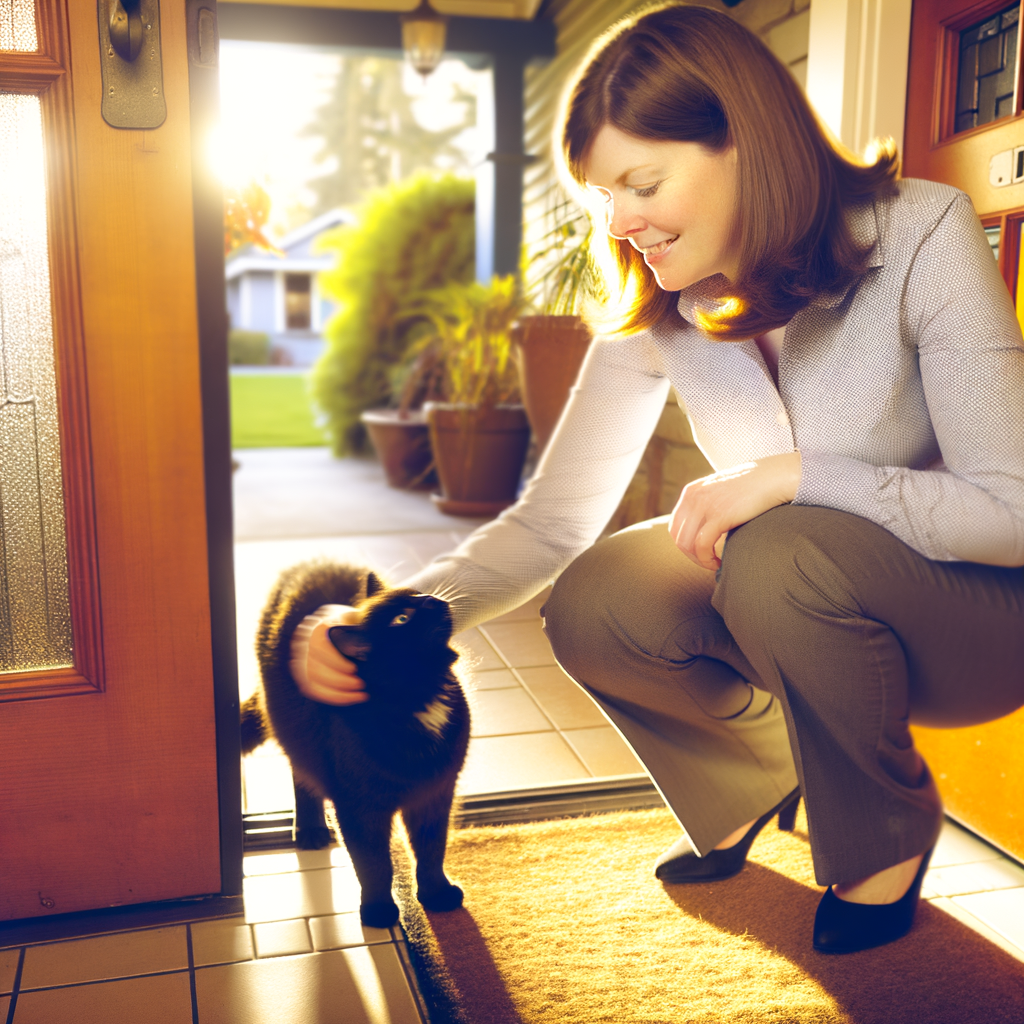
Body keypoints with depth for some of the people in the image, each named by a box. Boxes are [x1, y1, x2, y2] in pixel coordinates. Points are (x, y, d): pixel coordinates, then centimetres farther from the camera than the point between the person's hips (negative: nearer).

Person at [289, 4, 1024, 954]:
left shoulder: (920, 234, -21)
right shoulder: (656, 312, -8)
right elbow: (550, 522, -11)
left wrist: (792, 473, -29)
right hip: (793, 597, 4)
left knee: (782, 556, -34)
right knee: (591, 608, -20)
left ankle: (890, 837, -3)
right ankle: (756, 778, 11)